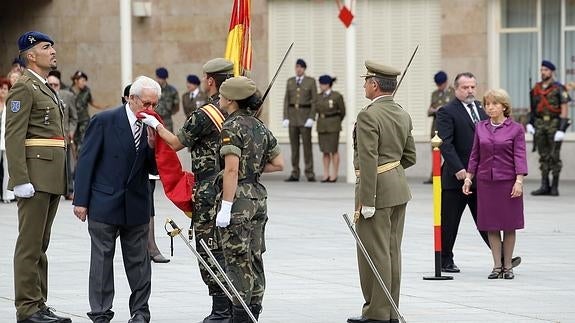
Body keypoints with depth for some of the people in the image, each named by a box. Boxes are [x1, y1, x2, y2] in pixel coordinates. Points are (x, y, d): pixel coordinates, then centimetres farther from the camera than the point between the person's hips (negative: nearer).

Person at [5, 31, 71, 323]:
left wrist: (65, 179, 20)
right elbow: (14, 137, -15)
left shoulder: (45, 89, 20)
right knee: (30, 244, -7)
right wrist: (21, 180, -21)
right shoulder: (24, 87, -8)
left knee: (40, 244, 11)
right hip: (35, 174, -9)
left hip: (52, 176, 9)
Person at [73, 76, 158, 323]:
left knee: (138, 260, 6)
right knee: (102, 259, 2)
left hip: (136, 206, 4)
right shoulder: (104, 121, -7)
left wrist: (152, 145, -12)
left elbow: (154, 169, 6)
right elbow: (86, 161, -5)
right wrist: (81, 200, -8)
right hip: (104, 203, -3)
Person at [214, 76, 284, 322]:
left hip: (239, 198, -8)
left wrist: (225, 207, -20)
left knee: (238, 260, -3)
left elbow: (231, 170, -20)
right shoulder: (260, 127, 11)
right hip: (259, 197, 8)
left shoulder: (232, 128, -13)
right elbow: (278, 163, 14)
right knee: (254, 258, 12)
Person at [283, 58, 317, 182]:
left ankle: (310, 174, -4)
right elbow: (286, 100, 9)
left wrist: (311, 118, -11)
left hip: (305, 115, -3)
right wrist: (285, 117, -1)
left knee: (307, 145, -6)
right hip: (292, 115, 3)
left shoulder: (311, 81, 1)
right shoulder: (290, 81, 10)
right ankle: (295, 174, 6)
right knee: (294, 146, 4)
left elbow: (314, 100, -2)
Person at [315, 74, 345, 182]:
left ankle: (334, 175, 5)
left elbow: (342, 111, 1)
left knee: (333, 150, -2)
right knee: (325, 151, 6)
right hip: (322, 126, 5)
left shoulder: (337, 96, -9)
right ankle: (326, 175, 10)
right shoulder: (319, 97, 7)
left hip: (333, 126, -5)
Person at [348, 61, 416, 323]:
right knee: (392, 252, 13)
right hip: (399, 188, 9)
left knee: (374, 252, -3)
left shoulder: (368, 116, -16)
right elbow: (410, 157, 15)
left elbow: (368, 161, -21)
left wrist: (367, 201, -20)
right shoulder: (403, 116, 10)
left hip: (377, 190, -9)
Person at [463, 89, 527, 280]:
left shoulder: (516, 129, -2)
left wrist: (519, 181, -14)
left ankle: (508, 266, 12)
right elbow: (475, 155, 12)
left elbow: (520, 156, -5)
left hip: (508, 181, -3)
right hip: (485, 181, 3)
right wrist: (468, 178, 7)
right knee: (491, 226, 3)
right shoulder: (480, 128, 8)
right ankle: (497, 266, 8)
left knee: (509, 226, 3)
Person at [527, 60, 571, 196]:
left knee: (554, 156, -3)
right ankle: (544, 186, 7)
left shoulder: (559, 88, -6)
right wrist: (529, 123, 3)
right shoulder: (536, 89, 9)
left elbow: (564, 109, -9)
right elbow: (533, 108, 16)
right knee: (543, 156, 5)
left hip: (555, 124, -5)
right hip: (540, 124, 5)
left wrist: (561, 129, -16)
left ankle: (555, 186, 2)